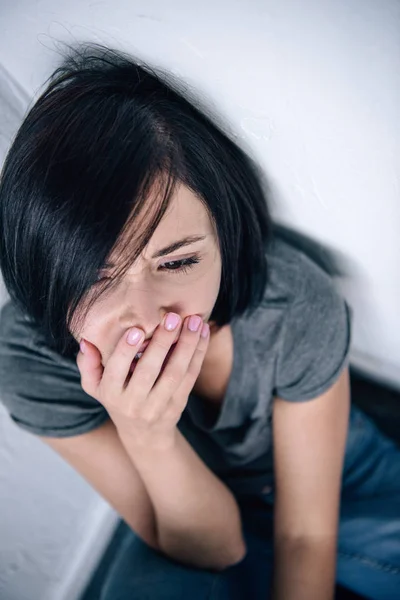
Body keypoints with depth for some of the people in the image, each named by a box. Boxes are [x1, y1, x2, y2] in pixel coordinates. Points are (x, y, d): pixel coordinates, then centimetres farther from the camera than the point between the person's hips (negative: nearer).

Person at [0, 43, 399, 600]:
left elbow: (306, 533, -19)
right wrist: (146, 437, -42)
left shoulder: (296, 304, -31)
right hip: (190, 519, 0)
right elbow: (212, 547, -24)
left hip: (335, 477, 1)